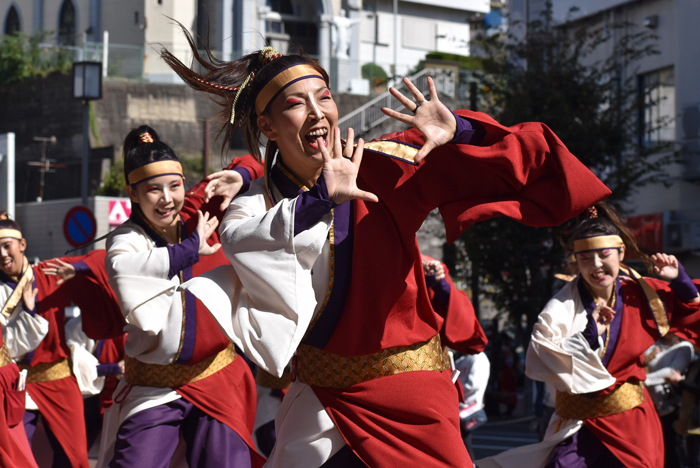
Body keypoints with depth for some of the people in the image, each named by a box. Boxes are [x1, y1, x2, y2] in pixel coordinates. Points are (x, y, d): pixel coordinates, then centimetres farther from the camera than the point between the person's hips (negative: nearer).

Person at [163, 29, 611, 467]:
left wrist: (458, 133, -33)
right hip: (321, 397, 1)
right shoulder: (260, 199, -4)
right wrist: (321, 199, -36)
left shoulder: (379, 166, -8)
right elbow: (238, 241, -27)